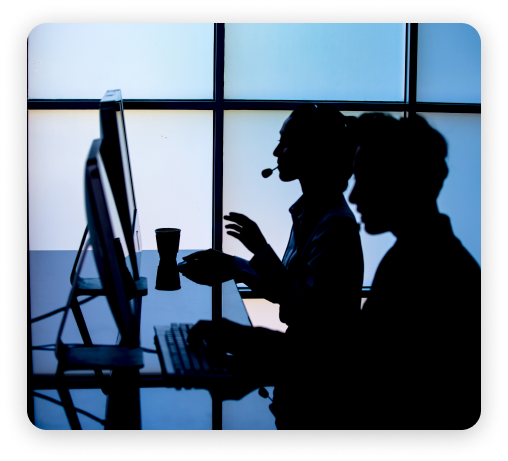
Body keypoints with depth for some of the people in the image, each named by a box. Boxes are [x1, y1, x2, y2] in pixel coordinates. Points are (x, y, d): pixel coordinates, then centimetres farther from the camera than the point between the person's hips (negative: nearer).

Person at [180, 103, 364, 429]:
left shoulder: (336, 225, -21)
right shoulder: (308, 212, 7)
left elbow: (304, 308, -24)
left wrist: (262, 250, -23)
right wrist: (231, 268, 6)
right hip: (301, 345, 8)